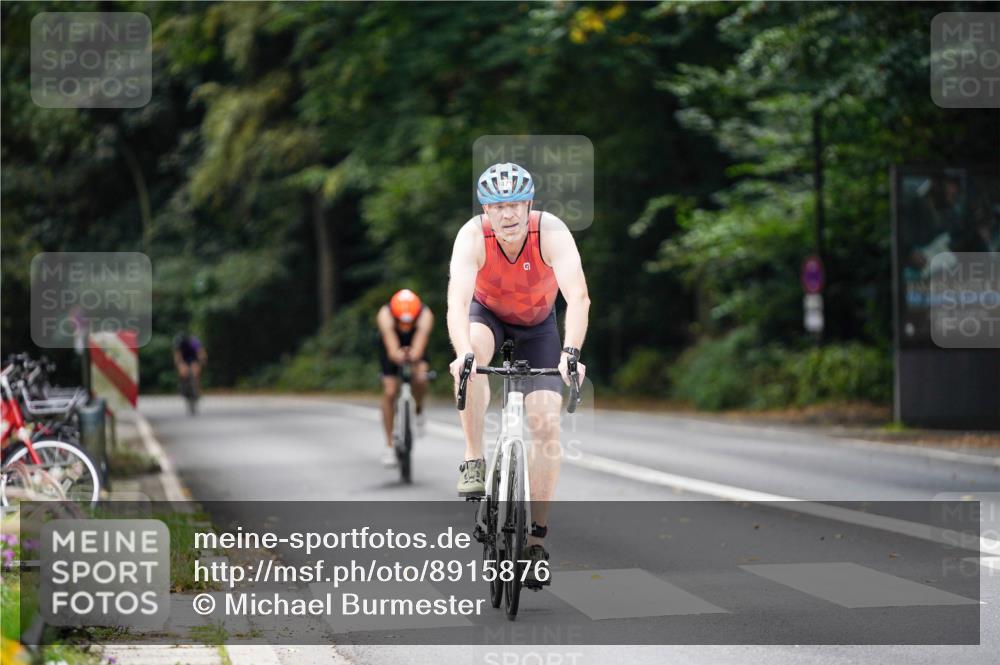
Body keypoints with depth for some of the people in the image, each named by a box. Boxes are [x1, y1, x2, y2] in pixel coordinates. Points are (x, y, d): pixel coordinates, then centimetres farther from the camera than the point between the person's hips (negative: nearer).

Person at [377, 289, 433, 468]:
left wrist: (413, 356, -69)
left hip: (415, 345, 0)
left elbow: (419, 346, -51)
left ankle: (418, 411, 5)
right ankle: (389, 445, 6)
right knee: (389, 392, -7)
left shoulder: (426, 316, -38)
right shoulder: (385, 315, -39)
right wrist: (397, 355, -70)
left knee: (420, 379, -27)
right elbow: (392, 349, -51)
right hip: (392, 346, 0)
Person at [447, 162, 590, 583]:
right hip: (487, 313, 0)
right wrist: (463, 354, -61)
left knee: (546, 423, -12)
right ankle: (473, 461, -23)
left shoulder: (551, 232, -32)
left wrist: (570, 353, -57)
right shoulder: (473, 236, -31)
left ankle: (536, 538, -3)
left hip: (537, 323, 0)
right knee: (472, 356, -37)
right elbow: (457, 300, -44)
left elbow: (578, 297, -42)